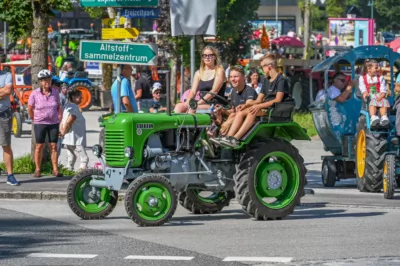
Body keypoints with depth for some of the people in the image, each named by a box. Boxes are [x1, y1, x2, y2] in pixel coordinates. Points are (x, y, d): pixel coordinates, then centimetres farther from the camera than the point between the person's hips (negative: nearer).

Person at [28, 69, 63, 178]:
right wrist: (35, 120, 7)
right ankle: (37, 169, 8)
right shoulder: (35, 94, -7)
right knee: (39, 146, 0)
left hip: (54, 123, 2)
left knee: (54, 146, 2)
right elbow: (30, 109, 3)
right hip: (40, 124, -2)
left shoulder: (55, 92, 1)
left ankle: (55, 170, 4)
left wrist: (60, 118, 4)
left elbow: (59, 107, 12)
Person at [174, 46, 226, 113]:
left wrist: (198, 103, -21)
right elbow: (193, 91, 8)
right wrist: (187, 102, -16)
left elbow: (214, 91, -11)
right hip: (202, 104, 5)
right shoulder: (198, 73, 18)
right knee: (179, 106, -20)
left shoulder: (219, 71, 1)